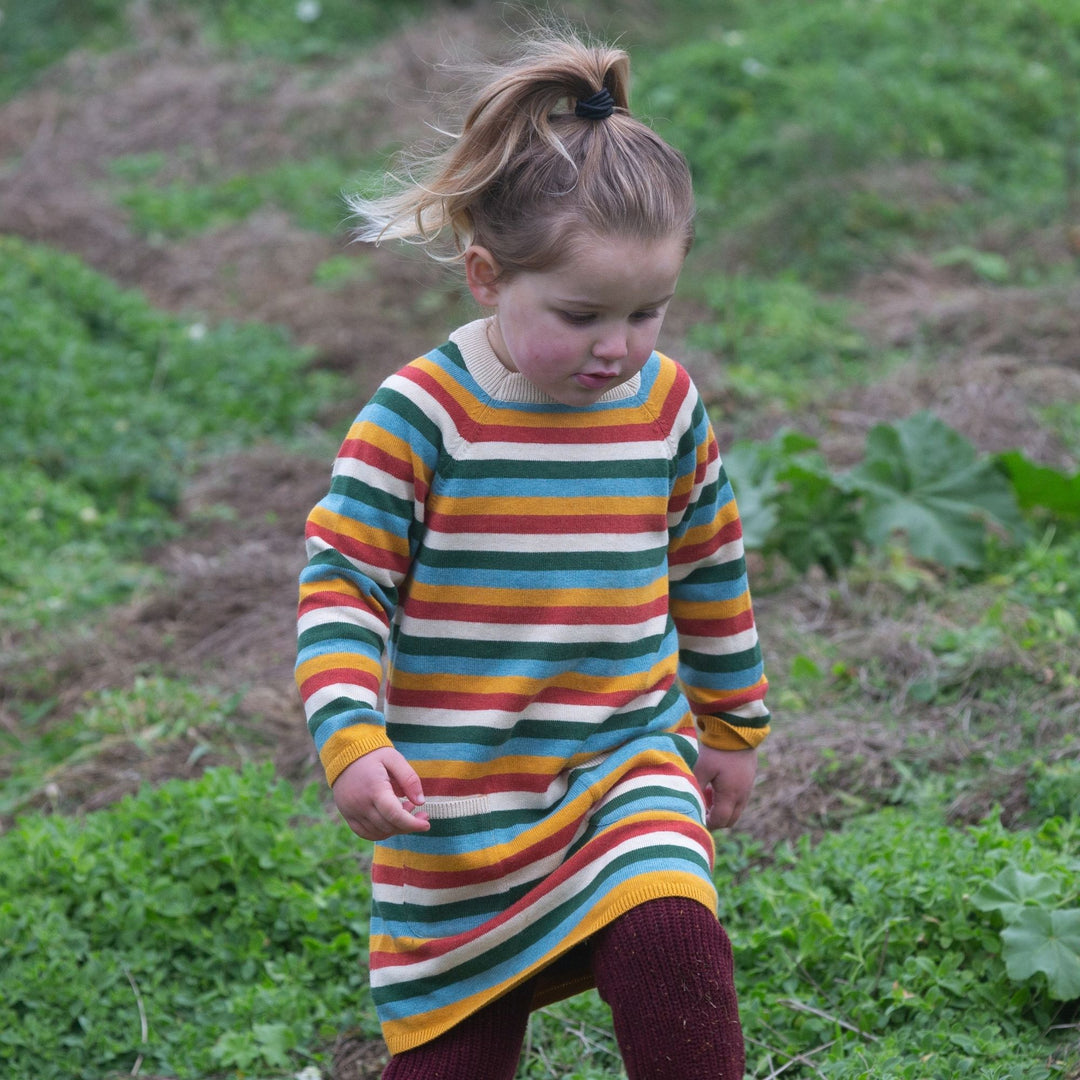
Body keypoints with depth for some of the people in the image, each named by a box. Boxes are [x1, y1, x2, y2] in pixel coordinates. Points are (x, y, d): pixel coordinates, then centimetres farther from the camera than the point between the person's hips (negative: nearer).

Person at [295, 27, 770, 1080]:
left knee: (667, 940, -24)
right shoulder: (419, 417, -14)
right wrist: (350, 740, -24)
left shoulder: (666, 405, -1)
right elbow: (341, 584, -11)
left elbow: (711, 571, 13)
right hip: (456, 805, -2)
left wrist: (730, 725, 22)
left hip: (629, 767, 2)